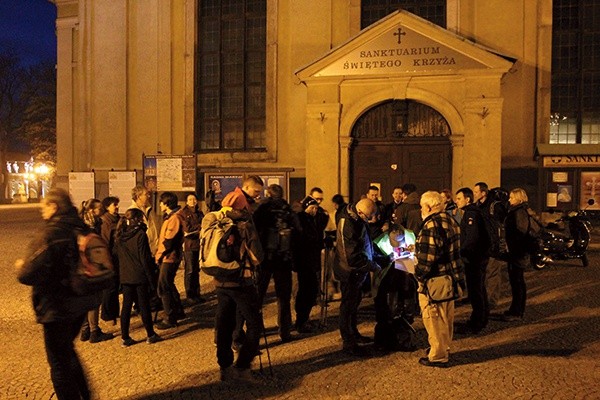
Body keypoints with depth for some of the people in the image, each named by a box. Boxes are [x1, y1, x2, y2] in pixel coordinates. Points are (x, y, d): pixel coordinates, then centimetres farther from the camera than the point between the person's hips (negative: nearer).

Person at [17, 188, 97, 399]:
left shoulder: (52, 234, -22)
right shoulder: (80, 229, 3)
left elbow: (30, 274, -27)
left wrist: (22, 266, -4)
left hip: (58, 308, -9)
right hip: (81, 302, 9)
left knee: (59, 360, 8)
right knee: (67, 350, 28)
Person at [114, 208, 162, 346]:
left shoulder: (119, 236, 4)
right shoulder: (140, 235, -14)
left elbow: (115, 254, 10)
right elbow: (145, 258, -14)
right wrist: (151, 276, -8)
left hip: (125, 276, 5)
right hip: (139, 276, -5)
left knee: (126, 306, 9)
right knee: (144, 305, 5)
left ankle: (125, 338, 12)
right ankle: (150, 335, 16)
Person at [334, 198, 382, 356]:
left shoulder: (357, 220, 0)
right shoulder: (348, 225, -29)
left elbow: (365, 244, 15)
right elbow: (353, 257, -29)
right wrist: (374, 267, -21)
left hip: (357, 271, 10)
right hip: (350, 271, -10)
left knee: (354, 302, 22)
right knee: (349, 305, 1)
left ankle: (353, 333, 39)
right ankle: (348, 343, 12)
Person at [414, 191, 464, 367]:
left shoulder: (432, 226, -24)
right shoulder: (451, 221, 7)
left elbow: (427, 258, -27)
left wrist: (419, 276, -13)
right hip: (451, 278, 10)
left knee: (434, 318, 3)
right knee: (446, 317, 21)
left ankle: (438, 357, 14)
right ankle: (444, 348, 36)